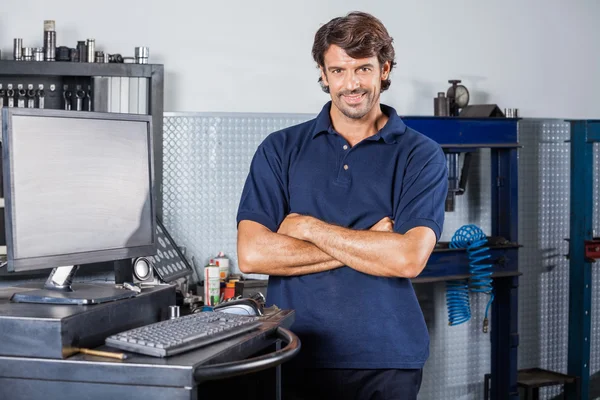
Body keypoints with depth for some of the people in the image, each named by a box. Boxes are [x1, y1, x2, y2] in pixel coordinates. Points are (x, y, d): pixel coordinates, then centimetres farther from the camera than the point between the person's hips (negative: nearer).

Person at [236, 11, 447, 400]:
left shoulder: (421, 156, -1)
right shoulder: (280, 149, 3)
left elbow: (408, 259, -14)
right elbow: (252, 254, -8)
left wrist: (308, 227, -9)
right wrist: (368, 245, -11)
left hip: (386, 359, 0)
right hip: (295, 355, 1)